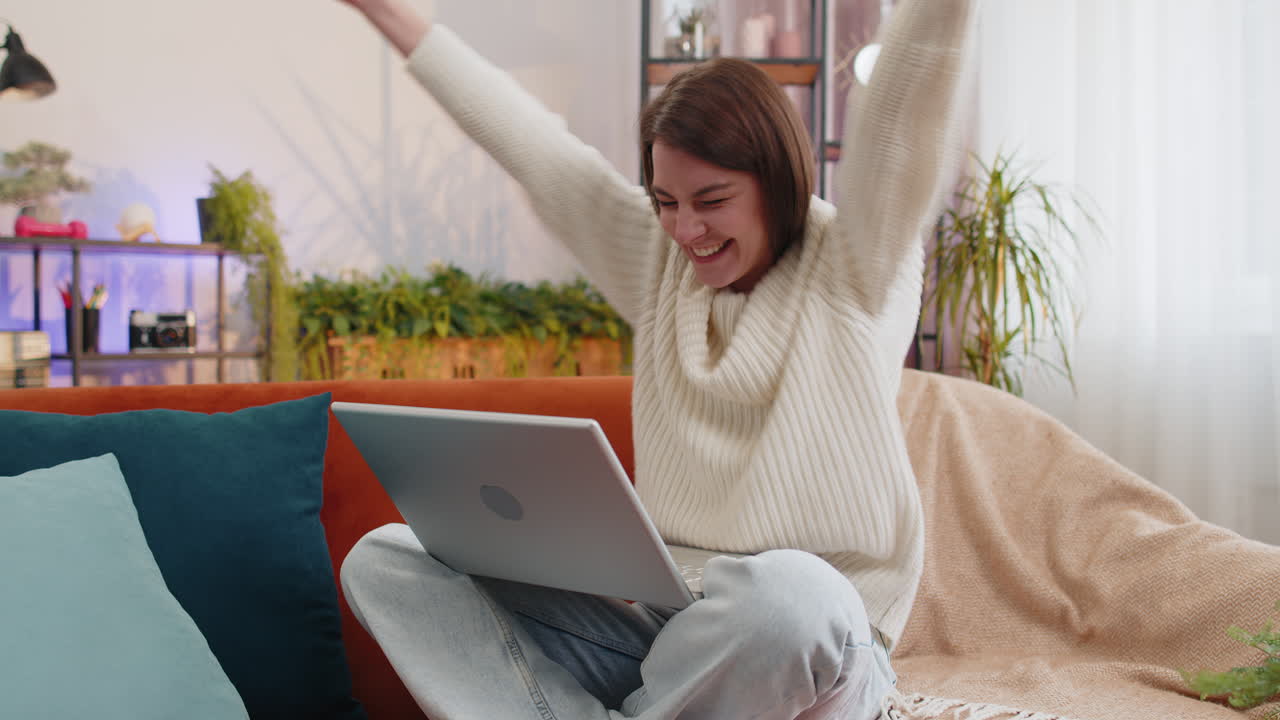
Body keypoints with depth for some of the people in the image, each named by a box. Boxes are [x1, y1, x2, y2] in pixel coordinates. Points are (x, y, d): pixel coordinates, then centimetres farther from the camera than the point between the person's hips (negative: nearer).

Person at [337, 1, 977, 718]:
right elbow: (528, 141, 15)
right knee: (385, 560, -7)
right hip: (662, 627, 5)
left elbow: (909, 99, -11)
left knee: (789, 589, -42)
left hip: (816, 655, -4)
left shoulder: (855, 267, 1)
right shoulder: (661, 266, 12)